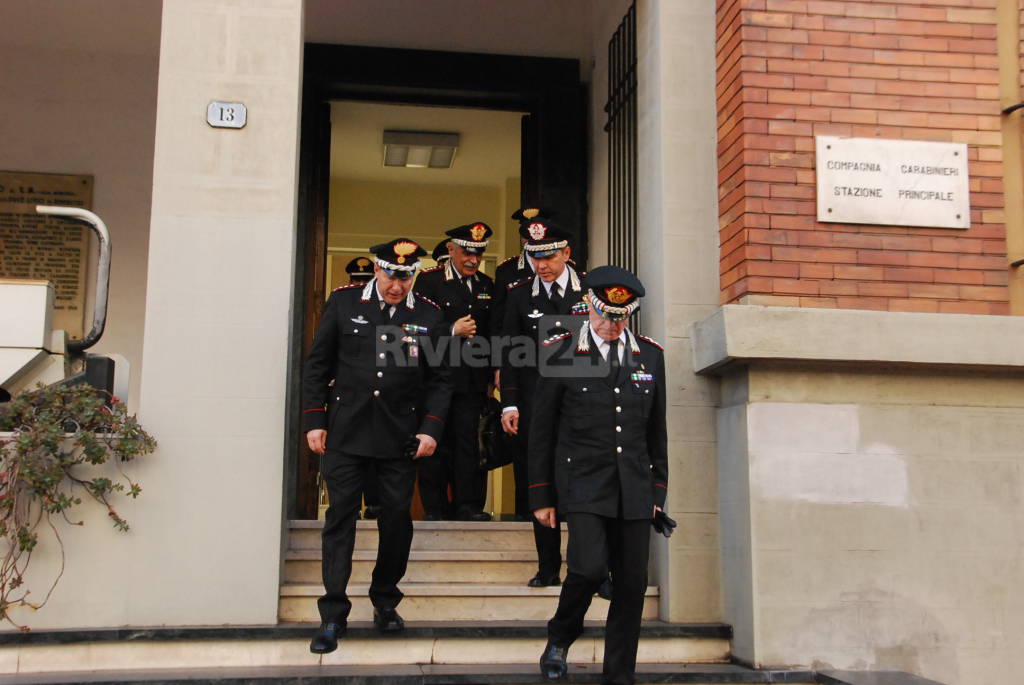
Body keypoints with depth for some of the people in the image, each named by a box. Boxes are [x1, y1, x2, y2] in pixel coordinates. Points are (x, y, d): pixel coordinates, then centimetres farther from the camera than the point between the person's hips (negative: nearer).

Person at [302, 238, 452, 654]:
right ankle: (333, 616, 7)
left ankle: (385, 601, 27)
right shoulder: (343, 303, 2)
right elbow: (317, 366, 6)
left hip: (401, 435, 1)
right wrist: (315, 421, 1)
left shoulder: (429, 316, 3)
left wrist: (431, 429, -4)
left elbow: (438, 381, 7)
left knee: (397, 519, 7)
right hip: (346, 431, -1)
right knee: (340, 516, 0)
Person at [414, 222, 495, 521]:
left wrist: (495, 367, 9)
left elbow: (492, 331, 19)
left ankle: (468, 505, 5)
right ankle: (434, 507, 10)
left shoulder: (487, 285, 15)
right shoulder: (429, 281, 0)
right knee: (436, 442, 3)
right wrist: (452, 331, -15)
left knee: (469, 440, 0)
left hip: (473, 379, 3)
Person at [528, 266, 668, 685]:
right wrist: (541, 498, 1)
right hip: (583, 484, -3)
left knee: (632, 586, 3)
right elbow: (542, 432, 1)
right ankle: (560, 637, 11)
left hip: (634, 490, 4)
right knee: (590, 568, -19)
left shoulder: (650, 355, 8)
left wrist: (658, 490, 11)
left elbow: (656, 430, 14)